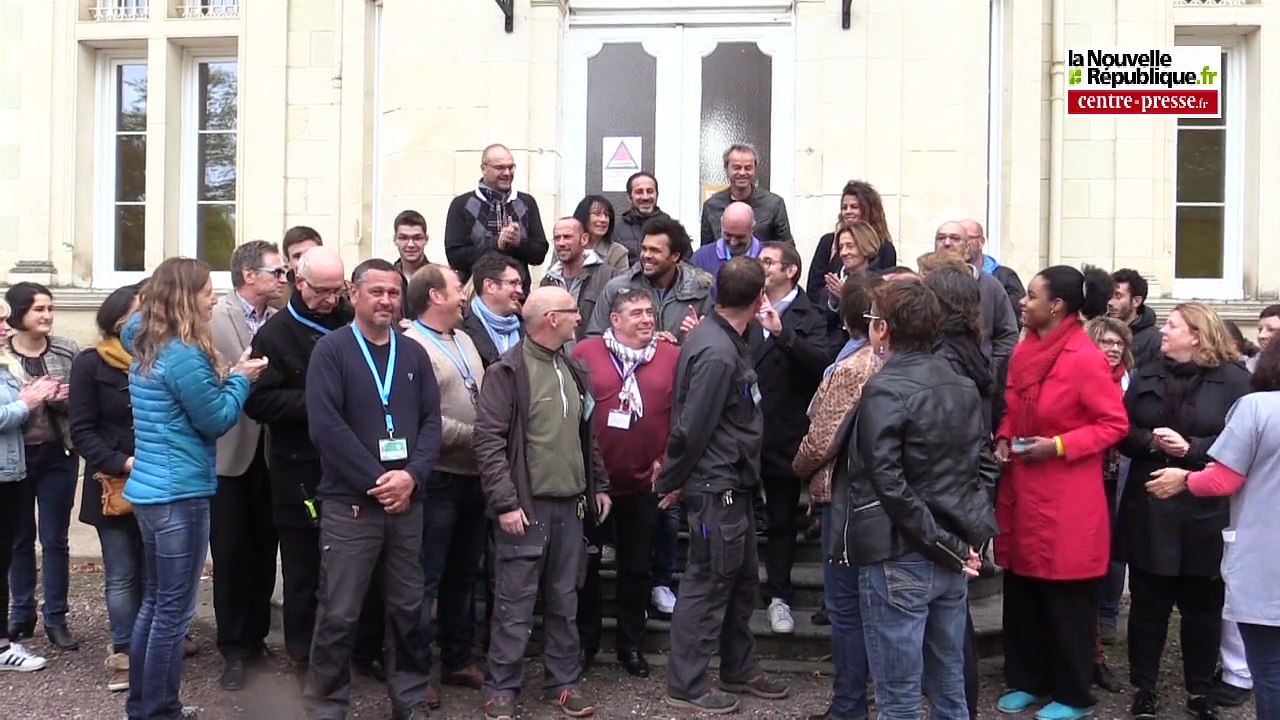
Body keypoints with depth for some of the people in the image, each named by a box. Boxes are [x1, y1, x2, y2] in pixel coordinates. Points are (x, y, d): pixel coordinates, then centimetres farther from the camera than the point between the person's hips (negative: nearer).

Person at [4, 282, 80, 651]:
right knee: (20, 539, 14)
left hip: (58, 455, 0)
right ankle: (22, 613, 27)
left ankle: (56, 618, 15)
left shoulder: (68, 351, -1)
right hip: (15, 456, 0)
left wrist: (64, 399, -17)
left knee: (54, 538, 6)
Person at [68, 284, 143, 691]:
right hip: (113, 486, -2)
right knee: (121, 575, 3)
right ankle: (124, 653, 13)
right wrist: (123, 463, -18)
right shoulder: (91, 364, -3)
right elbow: (82, 432, -6)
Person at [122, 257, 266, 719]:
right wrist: (240, 378, 0)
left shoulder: (147, 347, 9)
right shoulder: (185, 355, -18)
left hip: (150, 489, 10)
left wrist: (224, 377, 13)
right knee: (173, 610, 0)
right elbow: (216, 421, -12)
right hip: (179, 494, -10)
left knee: (154, 602, 17)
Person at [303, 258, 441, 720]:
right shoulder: (331, 350, -3)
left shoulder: (413, 354, 11)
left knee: (408, 608, 12)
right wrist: (375, 481, -15)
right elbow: (325, 425, -13)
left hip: (407, 502, 4)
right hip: (349, 502, -4)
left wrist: (411, 476, -11)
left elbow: (431, 421, 6)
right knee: (339, 614, 2)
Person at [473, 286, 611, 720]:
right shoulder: (508, 371, -10)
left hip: (570, 504, 7)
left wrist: (599, 486, 18)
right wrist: (505, 502, -19)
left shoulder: (573, 372, 13)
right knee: (515, 604, 1)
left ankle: (563, 683, 24)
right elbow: (487, 440, -14)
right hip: (525, 505, -6)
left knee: (564, 601, 13)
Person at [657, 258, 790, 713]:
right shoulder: (717, 353, -24)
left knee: (743, 579, 19)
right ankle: (685, 685, 14)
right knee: (708, 583, 1)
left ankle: (740, 670, 34)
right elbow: (691, 427, -21)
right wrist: (673, 482, -11)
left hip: (733, 483, 10)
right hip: (715, 486, -10)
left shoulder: (726, 341, 8)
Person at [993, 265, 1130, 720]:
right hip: (1021, 492, 7)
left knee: (1067, 602, 5)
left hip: (1066, 499, -7)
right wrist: (1004, 438, 1)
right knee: (1020, 596, 14)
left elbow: (1115, 424, -11)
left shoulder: (1086, 359, -15)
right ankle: (1026, 682, 29)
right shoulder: (1023, 352, 7)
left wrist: (1059, 446, -19)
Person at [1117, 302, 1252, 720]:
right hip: (1149, 509, 3)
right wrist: (1150, 441, -14)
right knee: (1147, 602, 8)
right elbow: (1122, 432, 5)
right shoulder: (1146, 376, 10)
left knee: (1202, 604, 10)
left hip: (1206, 512, -3)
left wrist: (1192, 449, -20)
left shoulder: (1234, 379, -3)